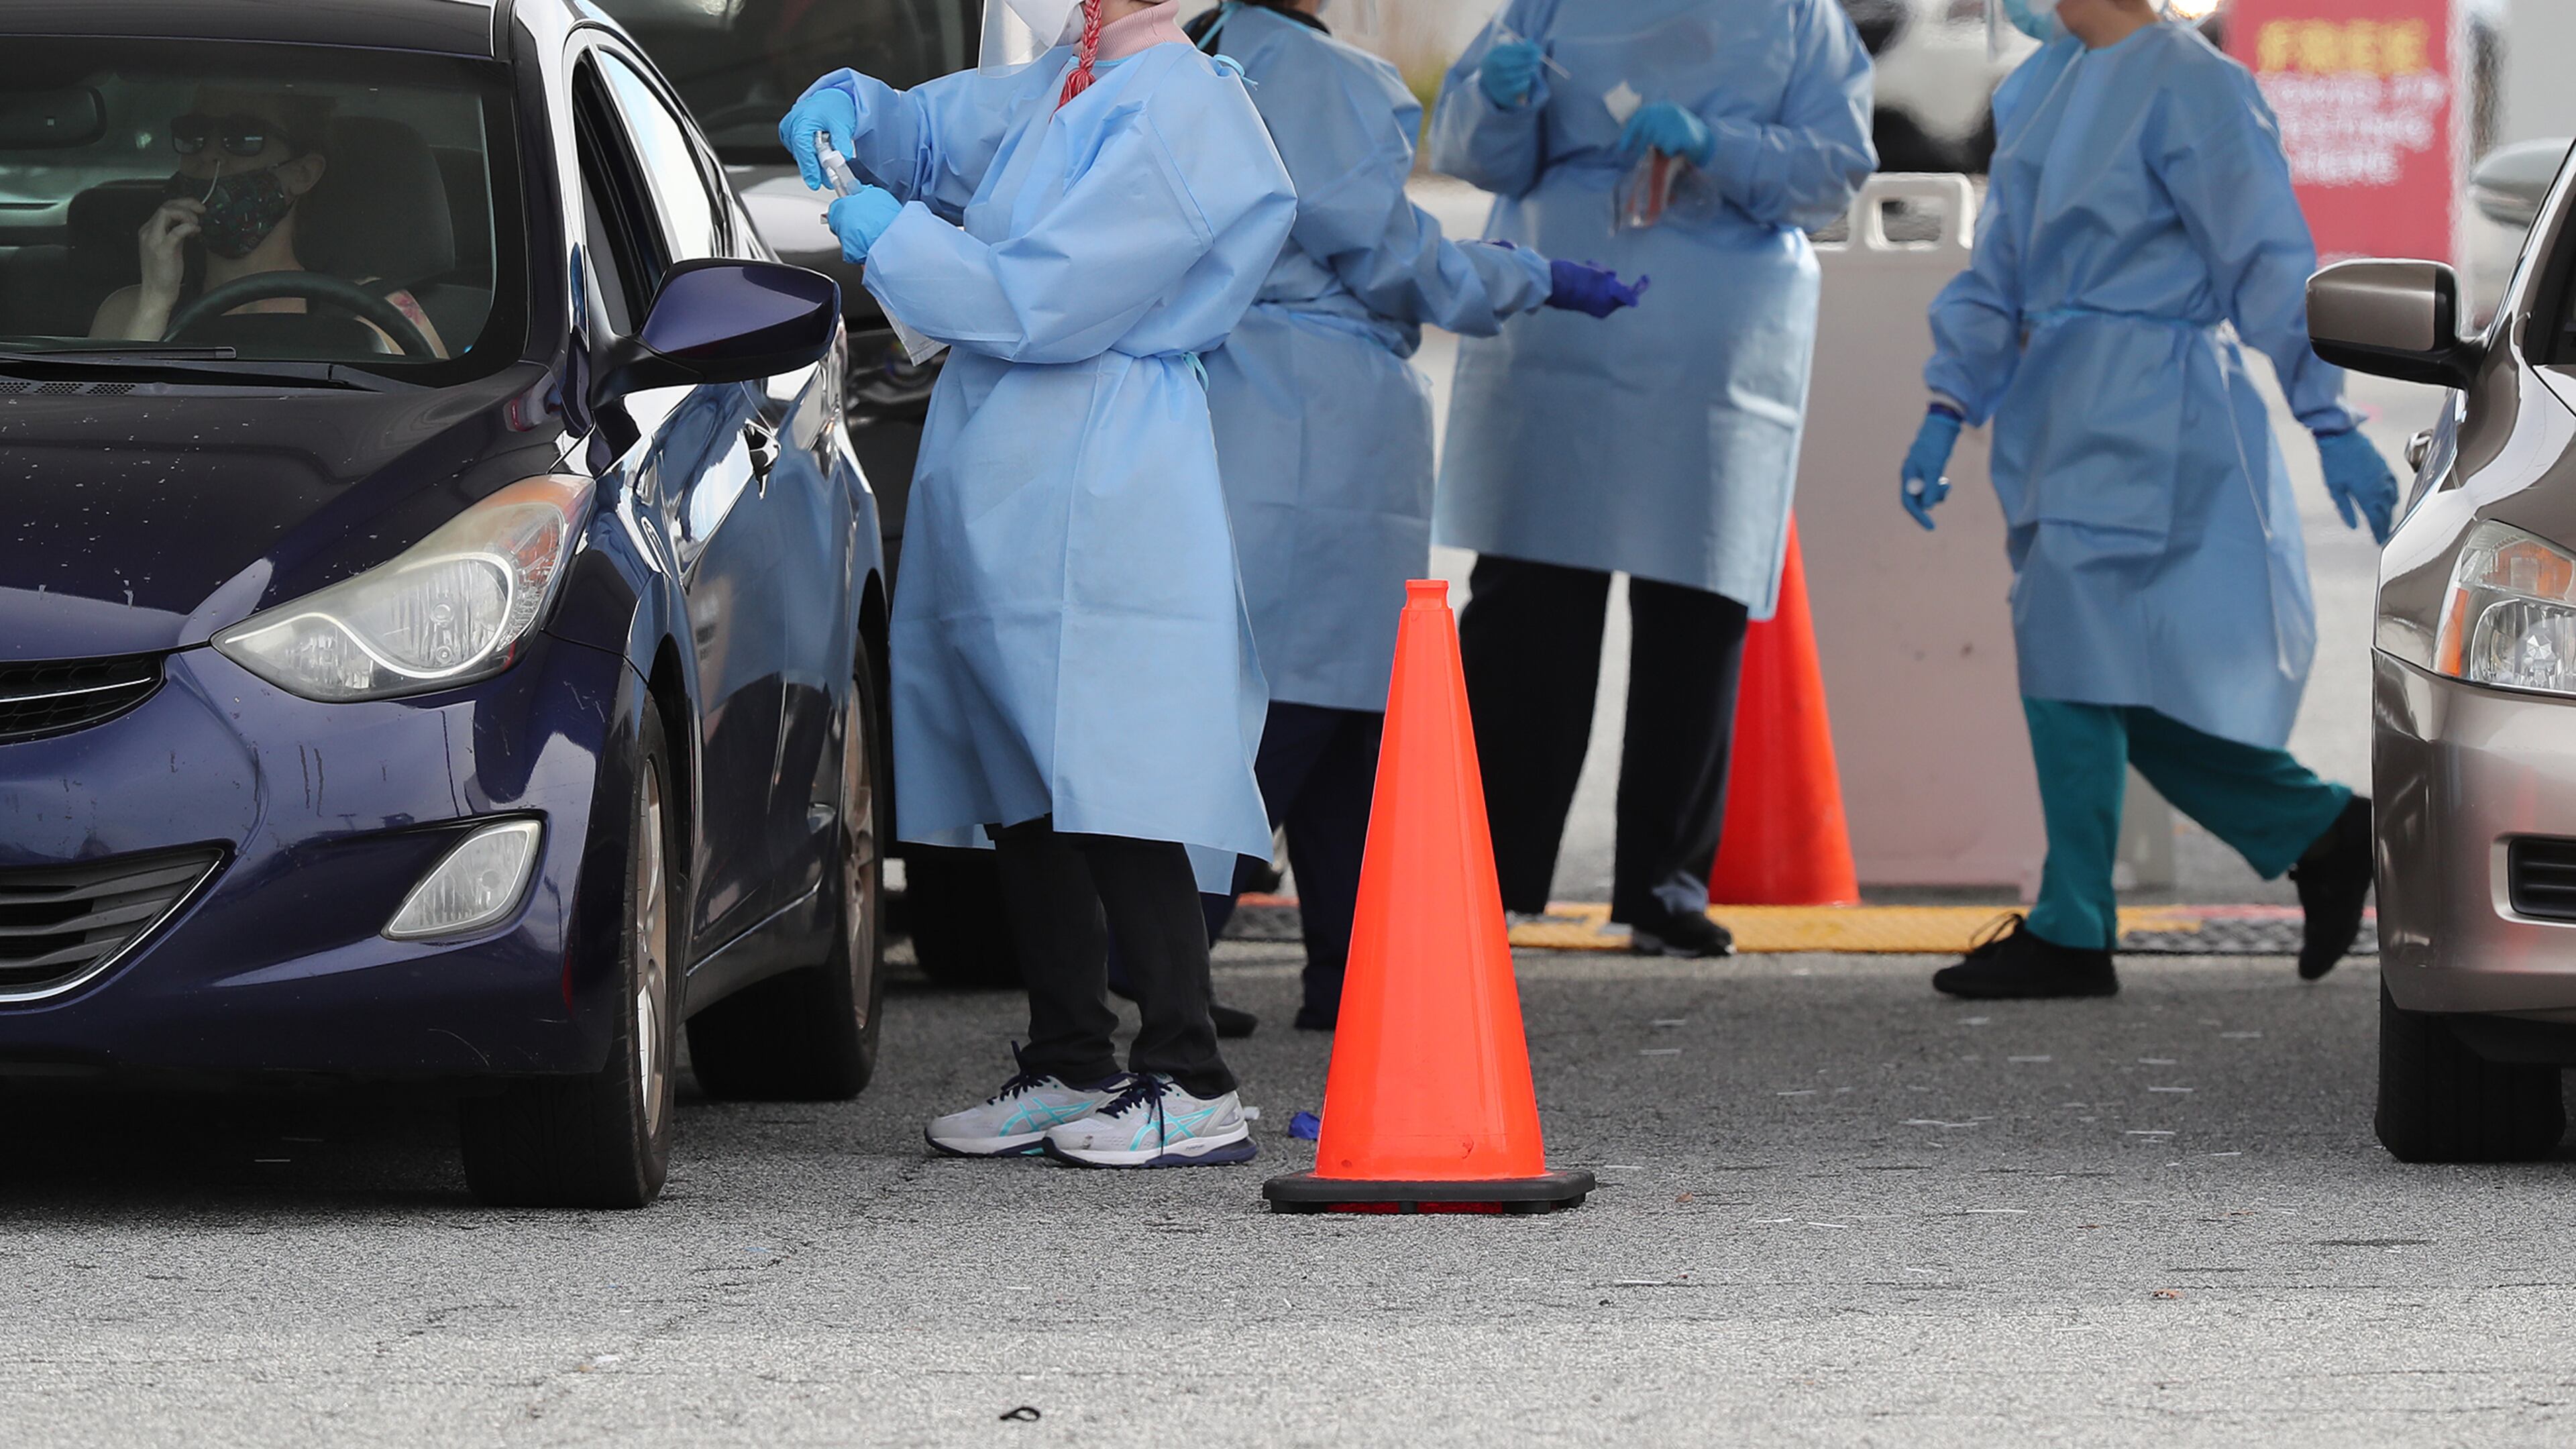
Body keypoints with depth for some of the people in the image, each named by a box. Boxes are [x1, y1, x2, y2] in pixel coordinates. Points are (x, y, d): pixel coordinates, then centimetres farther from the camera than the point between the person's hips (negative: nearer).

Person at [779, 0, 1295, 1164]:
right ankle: (1068, 1067, 21)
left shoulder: (1174, 120, -15)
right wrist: (847, 117, 11)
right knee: (1024, 801, 13)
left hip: (1102, 523, -10)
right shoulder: (1058, 95, 15)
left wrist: (885, 236, -9)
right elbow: (935, 130, 33)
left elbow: (1036, 304, -20)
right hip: (1010, 502, 10)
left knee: (1109, 801, -12)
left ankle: (1191, 1088, -10)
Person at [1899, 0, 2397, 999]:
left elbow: (2271, 265, -11)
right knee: (2124, 692, 8)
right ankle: (2323, 835, 20)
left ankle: (2071, 933, -4)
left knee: (2075, 658, -10)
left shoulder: (2190, 87, -10)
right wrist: (1948, 410, 12)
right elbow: (1998, 269, 19)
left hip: (2146, 422, -8)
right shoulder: (2042, 87, 14)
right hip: (2056, 418, 8)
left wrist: (2331, 426, -11)